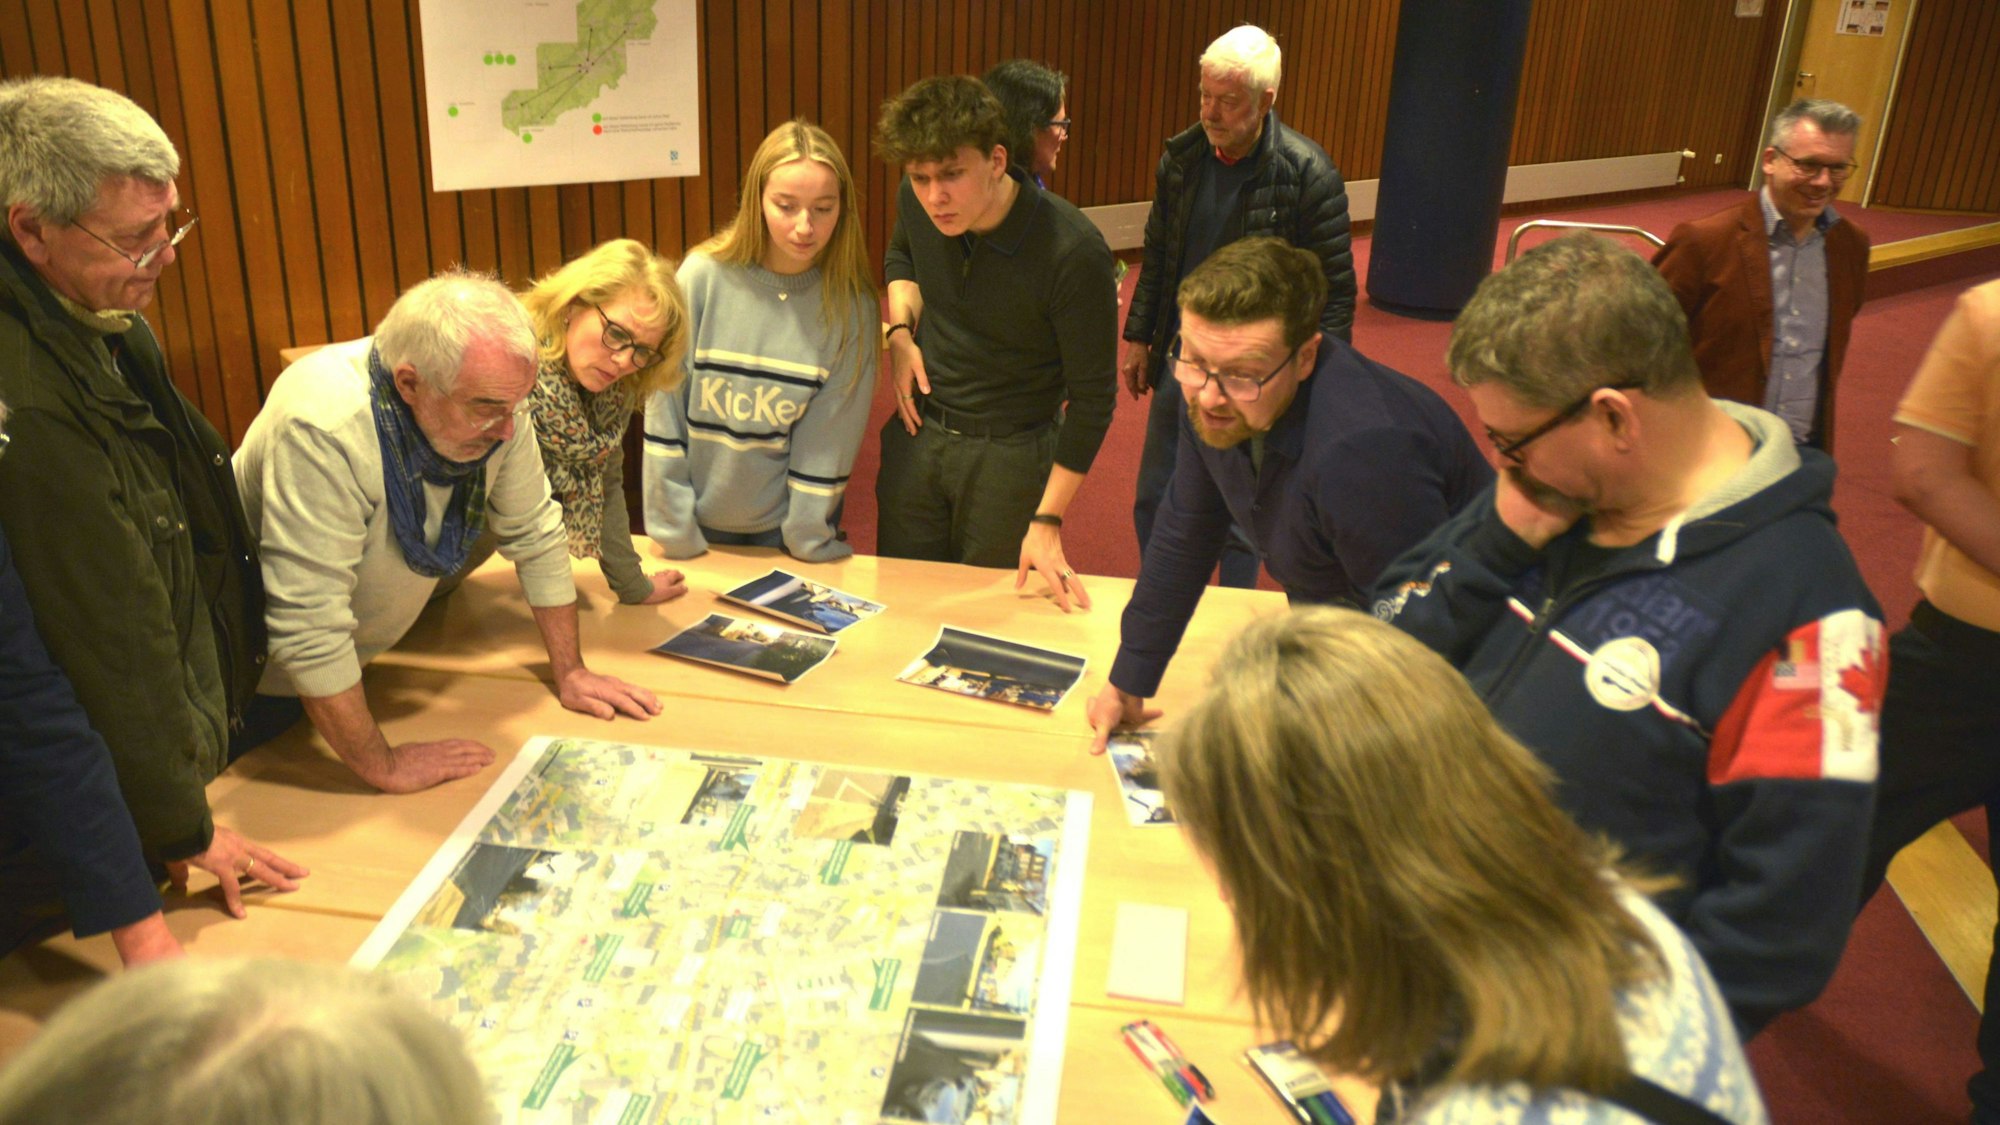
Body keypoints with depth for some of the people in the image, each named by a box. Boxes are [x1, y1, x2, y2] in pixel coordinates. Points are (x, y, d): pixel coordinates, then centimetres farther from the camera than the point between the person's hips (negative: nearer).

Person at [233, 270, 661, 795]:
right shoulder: (321, 428, -38)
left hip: (357, 664, 5)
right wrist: (385, 766, -30)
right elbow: (307, 624, -37)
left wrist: (569, 672, -2)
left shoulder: (493, 397, -18)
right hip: (260, 679, -5)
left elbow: (536, 535, -5)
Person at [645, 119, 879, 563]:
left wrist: (808, 543, -9)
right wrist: (675, 533, -10)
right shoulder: (704, 276, -14)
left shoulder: (853, 306, -13)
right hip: (699, 521, 1)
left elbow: (829, 440, -10)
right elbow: (665, 408, -11)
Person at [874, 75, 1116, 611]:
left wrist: (1047, 521, -18)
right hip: (918, 434, 5)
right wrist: (900, 333, -2)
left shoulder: (1073, 254, -28)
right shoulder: (918, 203, -11)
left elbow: (1092, 399, -18)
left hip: (1012, 454, -4)